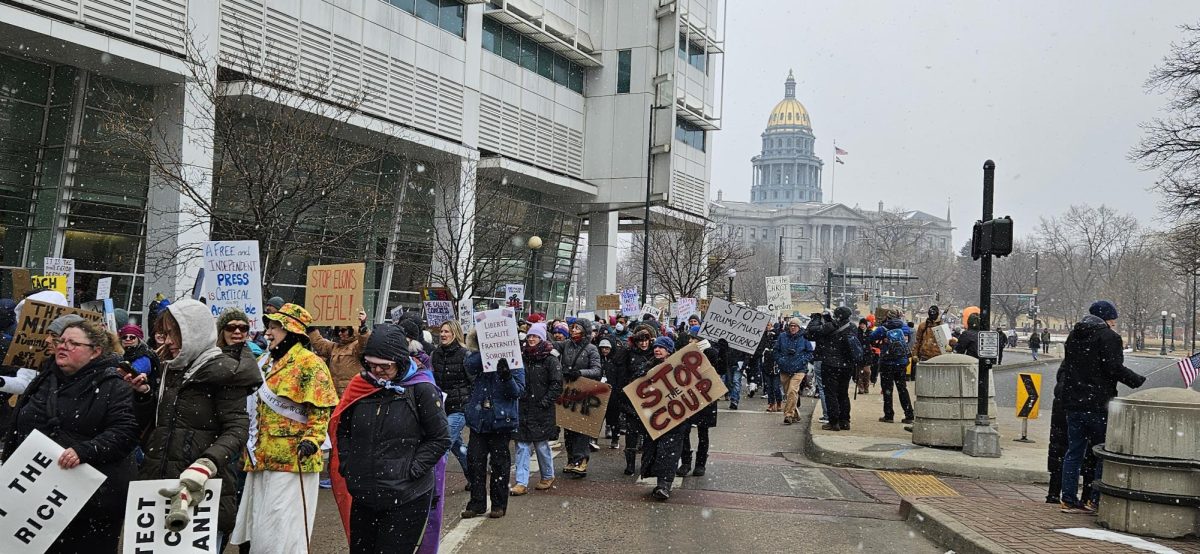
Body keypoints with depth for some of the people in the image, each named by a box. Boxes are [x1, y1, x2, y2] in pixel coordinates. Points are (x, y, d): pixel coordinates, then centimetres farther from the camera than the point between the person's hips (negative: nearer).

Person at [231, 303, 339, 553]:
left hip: (291, 458, -9)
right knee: (257, 523, 14)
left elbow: (321, 408, -14)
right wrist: (249, 448, 23)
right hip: (261, 456, 9)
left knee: (282, 528, -5)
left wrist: (311, 438, -26)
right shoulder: (266, 362, 17)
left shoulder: (308, 363, -10)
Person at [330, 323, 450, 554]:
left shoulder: (422, 390, -11)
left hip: (407, 499, -5)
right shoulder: (360, 386, 3)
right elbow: (342, 429, 15)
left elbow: (440, 438, -8)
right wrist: (347, 464, 4)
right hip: (363, 495, 5)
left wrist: (411, 470, -13)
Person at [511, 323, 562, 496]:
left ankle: (548, 476, 24)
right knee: (522, 445, 2)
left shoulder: (550, 359, -5)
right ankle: (522, 483, 3)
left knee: (542, 444, 4)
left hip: (542, 409, -5)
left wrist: (546, 401, -14)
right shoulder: (522, 357, 10)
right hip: (523, 407, 5)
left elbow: (557, 384, -9)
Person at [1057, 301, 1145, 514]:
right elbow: (1115, 369, -16)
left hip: (1073, 402, 7)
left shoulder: (1074, 335, 16)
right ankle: (1096, 500, 2)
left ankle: (1068, 499, 10)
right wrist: (1140, 382, -9)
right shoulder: (1109, 337, -8)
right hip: (1098, 404, -7)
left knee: (1074, 452, 10)